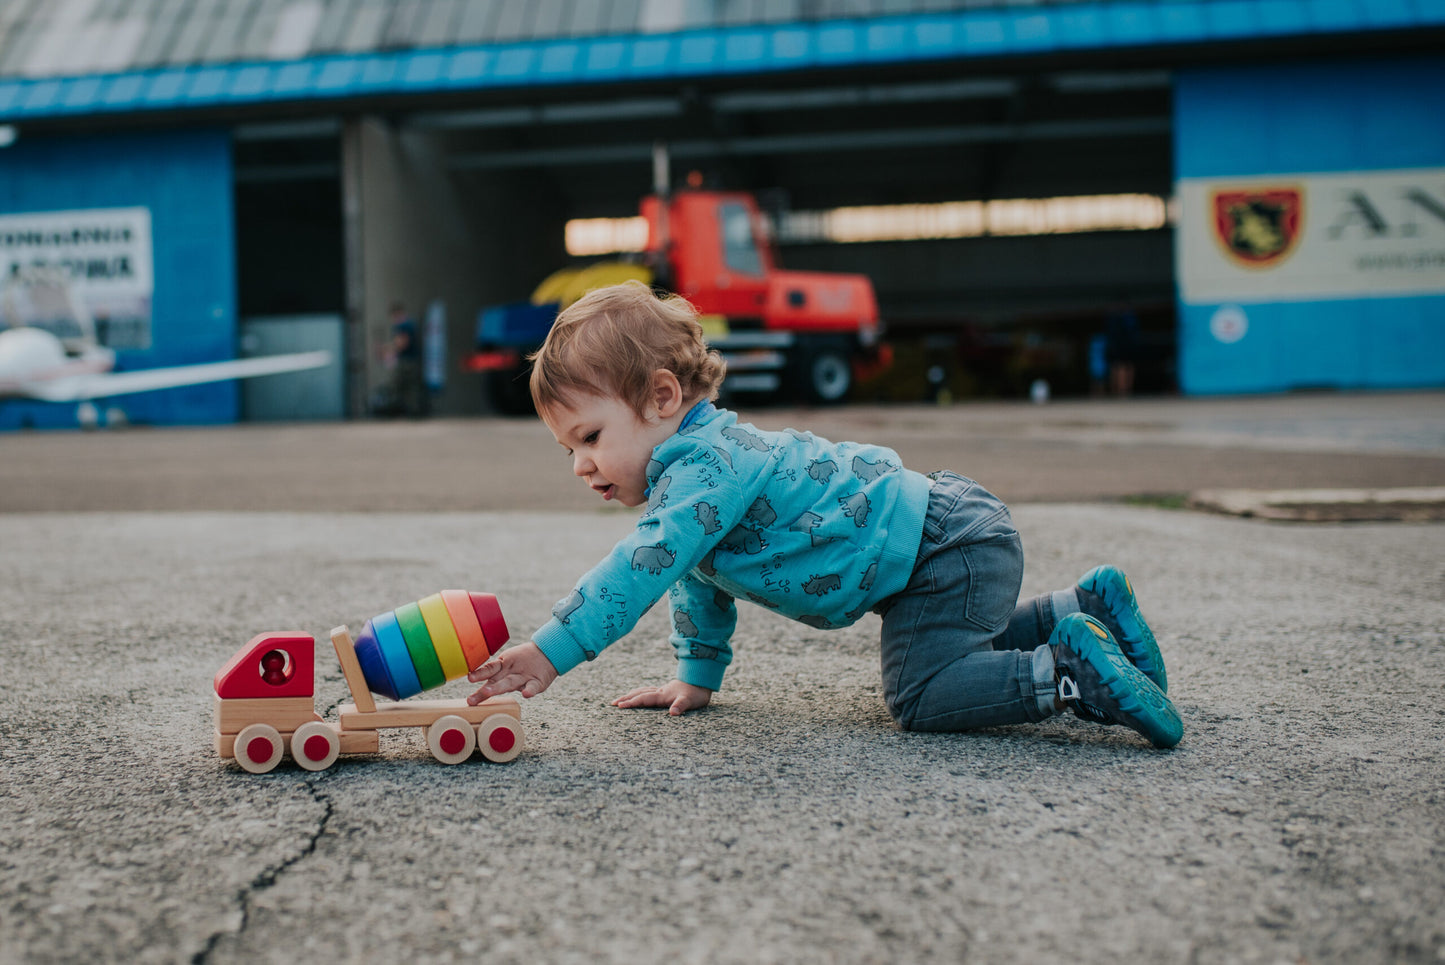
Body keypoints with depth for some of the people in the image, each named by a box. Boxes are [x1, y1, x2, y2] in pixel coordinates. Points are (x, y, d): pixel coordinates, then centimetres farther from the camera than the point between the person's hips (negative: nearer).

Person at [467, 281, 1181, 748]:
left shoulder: (705, 469, -22)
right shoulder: (700, 454, 12)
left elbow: (641, 569, -33)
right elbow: (697, 582, 25)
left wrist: (551, 652, -35)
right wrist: (696, 676, 25)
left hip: (947, 546, -11)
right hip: (936, 527, 11)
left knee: (920, 698, -16)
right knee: (946, 652, 26)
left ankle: (1071, 672, -11)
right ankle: (1083, 607, 27)